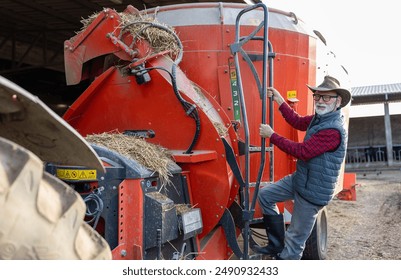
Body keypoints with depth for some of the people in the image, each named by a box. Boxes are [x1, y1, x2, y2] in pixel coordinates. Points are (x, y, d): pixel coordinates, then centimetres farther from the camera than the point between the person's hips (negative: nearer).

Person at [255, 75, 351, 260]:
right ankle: (276, 246, 21)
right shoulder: (320, 118, 3)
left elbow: (302, 151, -28)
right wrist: (278, 99, 12)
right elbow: (298, 122, 17)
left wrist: (272, 136, -21)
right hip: (300, 179, 10)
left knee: (295, 238, 1)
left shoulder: (333, 130, -27)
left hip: (313, 191, -10)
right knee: (265, 196, 14)